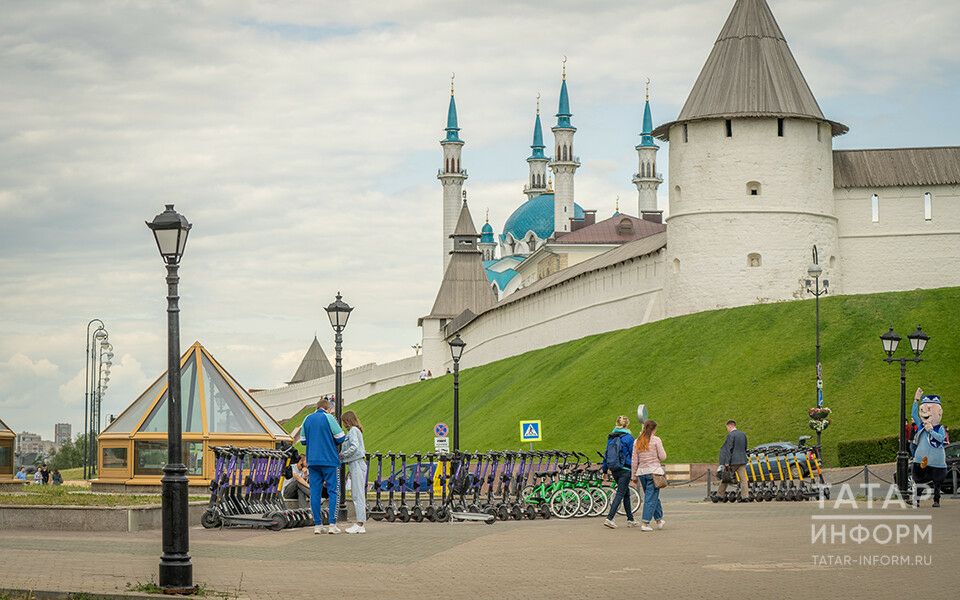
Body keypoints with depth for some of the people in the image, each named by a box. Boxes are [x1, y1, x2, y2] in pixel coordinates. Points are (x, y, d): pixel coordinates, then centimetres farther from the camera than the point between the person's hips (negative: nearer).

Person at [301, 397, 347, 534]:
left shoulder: (308, 419, 9)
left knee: (315, 492, 6)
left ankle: (318, 524, 5)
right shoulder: (328, 417, -6)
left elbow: (303, 440, 15)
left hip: (312, 460, 5)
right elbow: (340, 437, -7)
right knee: (332, 491, 0)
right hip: (329, 460, -4)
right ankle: (332, 524, -7)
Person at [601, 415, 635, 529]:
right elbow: (633, 455, -6)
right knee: (620, 494, -5)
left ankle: (630, 520, 22)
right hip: (625, 469, -6)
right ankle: (609, 518, -15)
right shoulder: (628, 438, -10)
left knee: (626, 493, 17)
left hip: (614, 470, 6)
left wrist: (605, 470, 19)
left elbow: (606, 454, 12)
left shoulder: (611, 437, 7)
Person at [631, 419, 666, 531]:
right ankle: (645, 523, -8)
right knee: (651, 498, -2)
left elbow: (634, 460, 7)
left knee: (653, 497, 18)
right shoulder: (656, 440, -7)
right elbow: (662, 457, -7)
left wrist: (634, 476, 13)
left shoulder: (637, 442, 7)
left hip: (641, 472, 5)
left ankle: (659, 520, 28)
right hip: (654, 471, -5)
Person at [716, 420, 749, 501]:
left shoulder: (731, 435, -11)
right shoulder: (743, 434, 11)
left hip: (733, 461, -6)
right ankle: (745, 496, -7)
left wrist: (727, 462, -16)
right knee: (743, 479, 3)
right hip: (742, 460, 6)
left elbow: (728, 449, -16)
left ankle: (719, 496, 13)